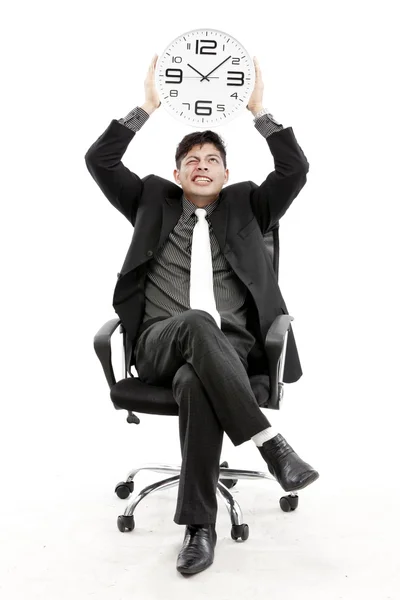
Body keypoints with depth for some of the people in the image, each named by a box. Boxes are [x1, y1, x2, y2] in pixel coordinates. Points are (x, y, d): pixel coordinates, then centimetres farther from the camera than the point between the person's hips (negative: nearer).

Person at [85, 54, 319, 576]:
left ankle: (200, 523, -25)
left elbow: (296, 169, 7)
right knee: (196, 323, -39)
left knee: (194, 383, -37)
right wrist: (148, 107, 8)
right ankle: (270, 442, -33)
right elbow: (99, 161, 10)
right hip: (159, 345, 0)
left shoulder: (245, 205, 21)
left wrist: (259, 110, 6)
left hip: (229, 347, 0)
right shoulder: (154, 200, 21)